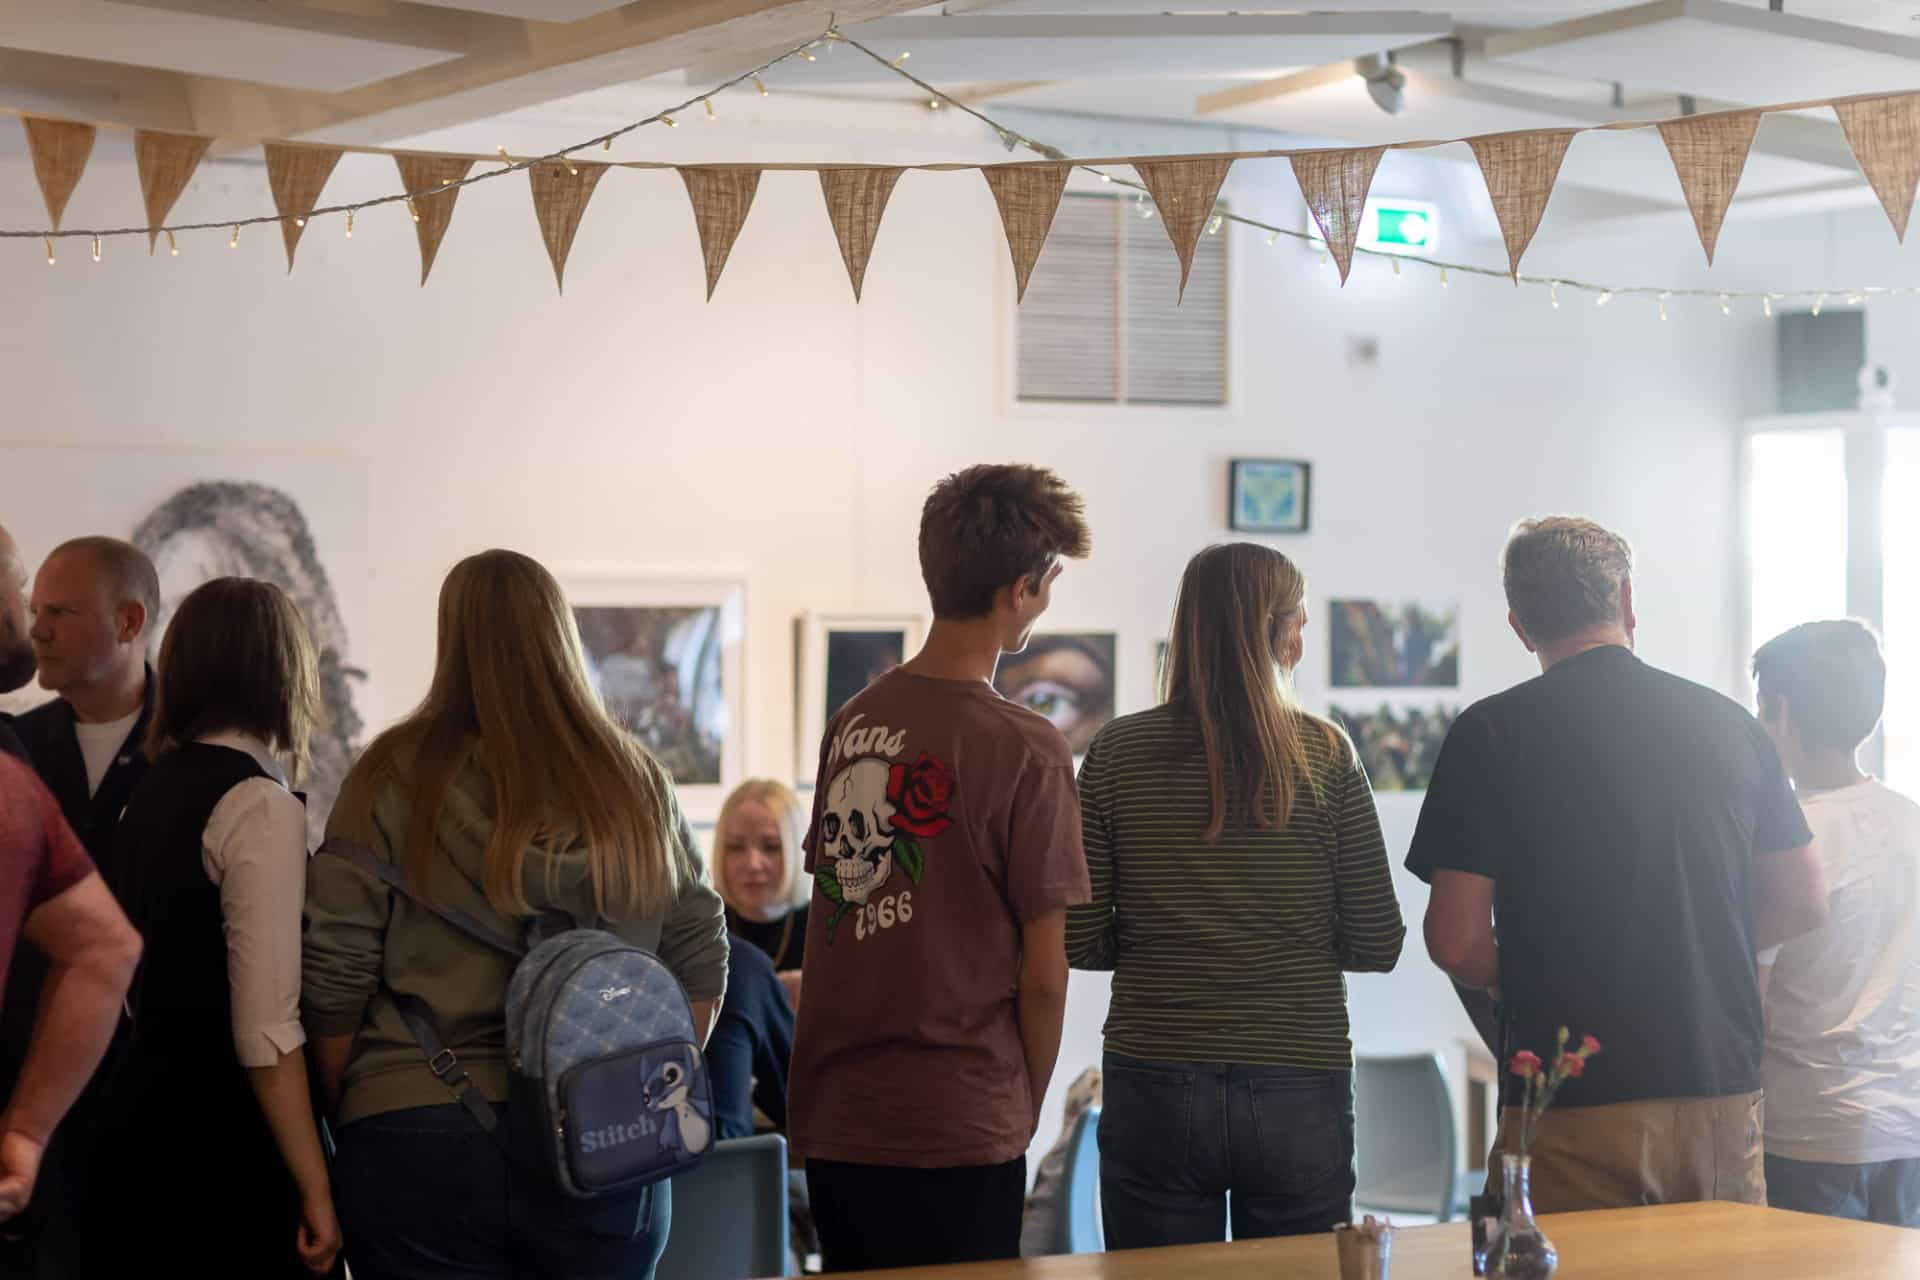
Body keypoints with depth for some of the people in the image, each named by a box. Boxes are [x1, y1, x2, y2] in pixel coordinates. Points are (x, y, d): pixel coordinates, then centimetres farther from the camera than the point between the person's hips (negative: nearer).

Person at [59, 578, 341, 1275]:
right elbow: (265, 1031, -17)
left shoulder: (147, 793, 11)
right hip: (225, 1139, -8)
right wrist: (315, 1190, -14)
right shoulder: (262, 807, -13)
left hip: (136, 1106, 8)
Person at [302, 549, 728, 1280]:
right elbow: (701, 966, 8)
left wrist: (351, 1119, 8)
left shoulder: (396, 776, -3)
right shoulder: (638, 783, 5)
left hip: (419, 1155, -2)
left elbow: (333, 979, -4)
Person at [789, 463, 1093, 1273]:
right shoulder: (1025, 750, -13)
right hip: (956, 1133, -6)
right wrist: (1026, 1110, 6)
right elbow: (1043, 976, -10)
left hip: (831, 1122, 6)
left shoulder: (853, 720, 4)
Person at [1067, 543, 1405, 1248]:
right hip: (1299, 1094, 0)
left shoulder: (1116, 754, -3)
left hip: (1154, 1090, 1)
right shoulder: (1325, 755, -4)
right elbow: (1377, 945, -2)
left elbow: (1079, 941, -3)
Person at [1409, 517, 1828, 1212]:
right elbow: (1802, 905, 12)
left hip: (1575, 1106, -4)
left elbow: (1456, 942, -8)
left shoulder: (1492, 732, -5)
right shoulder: (1729, 723, 7)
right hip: (1724, 1090, 4)